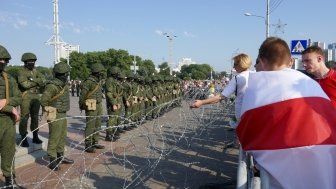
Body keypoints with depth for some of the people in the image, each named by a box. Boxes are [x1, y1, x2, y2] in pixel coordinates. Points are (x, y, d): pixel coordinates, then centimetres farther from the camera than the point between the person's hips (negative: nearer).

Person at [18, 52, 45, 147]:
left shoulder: (35, 71, 13)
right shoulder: (21, 72, -6)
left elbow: (43, 80, 0)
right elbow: (25, 84, -20)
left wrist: (33, 80, -15)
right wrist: (37, 82, -8)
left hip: (36, 97, 6)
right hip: (26, 97, -6)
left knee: (35, 117, 11)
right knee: (24, 118, -5)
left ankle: (35, 137, 20)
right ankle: (23, 139, 2)